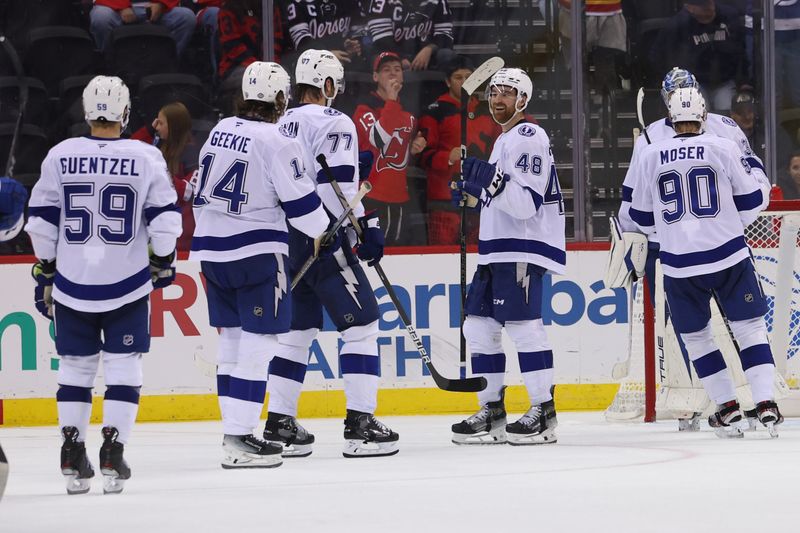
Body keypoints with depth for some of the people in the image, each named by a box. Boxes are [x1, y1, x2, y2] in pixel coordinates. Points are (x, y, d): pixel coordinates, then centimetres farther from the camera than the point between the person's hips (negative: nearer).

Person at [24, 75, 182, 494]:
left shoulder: (60, 156, -2)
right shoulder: (146, 158, -6)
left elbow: (42, 222, 2)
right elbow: (164, 218, -4)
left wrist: (44, 272, 12)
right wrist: (163, 261, 12)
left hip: (72, 286, 2)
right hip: (127, 284, -2)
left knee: (75, 366, 12)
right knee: (123, 366, 6)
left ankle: (73, 459, 10)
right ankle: (112, 456, -2)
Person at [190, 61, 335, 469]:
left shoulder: (221, 130, 9)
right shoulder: (276, 139, -13)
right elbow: (298, 198, -13)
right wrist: (324, 233, 2)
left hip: (212, 249, 8)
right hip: (256, 251, -8)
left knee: (232, 339, 14)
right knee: (257, 342, -6)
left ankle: (235, 427, 16)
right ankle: (238, 439, -11)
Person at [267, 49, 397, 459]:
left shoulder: (283, 125, 17)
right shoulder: (333, 123, -8)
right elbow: (337, 183, -19)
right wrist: (365, 227, -16)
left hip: (286, 239, 8)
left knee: (298, 327, 14)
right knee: (361, 322, -4)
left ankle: (279, 424, 11)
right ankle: (360, 425, -11)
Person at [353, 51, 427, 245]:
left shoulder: (408, 114, 16)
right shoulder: (365, 109, -6)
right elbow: (379, 139, -25)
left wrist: (415, 148, 7)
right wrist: (391, 101, -21)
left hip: (400, 199, 7)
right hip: (372, 198, -7)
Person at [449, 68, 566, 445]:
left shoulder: (527, 138, -11)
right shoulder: (505, 139, 21)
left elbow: (527, 203, -20)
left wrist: (492, 181, -30)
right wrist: (472, 194, 16)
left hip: (524, 249, -11)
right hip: (498, 248, 11)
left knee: (522, 324, -14)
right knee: (479, 325, 8)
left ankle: (543, 411, -11)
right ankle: (491, 412, 14)